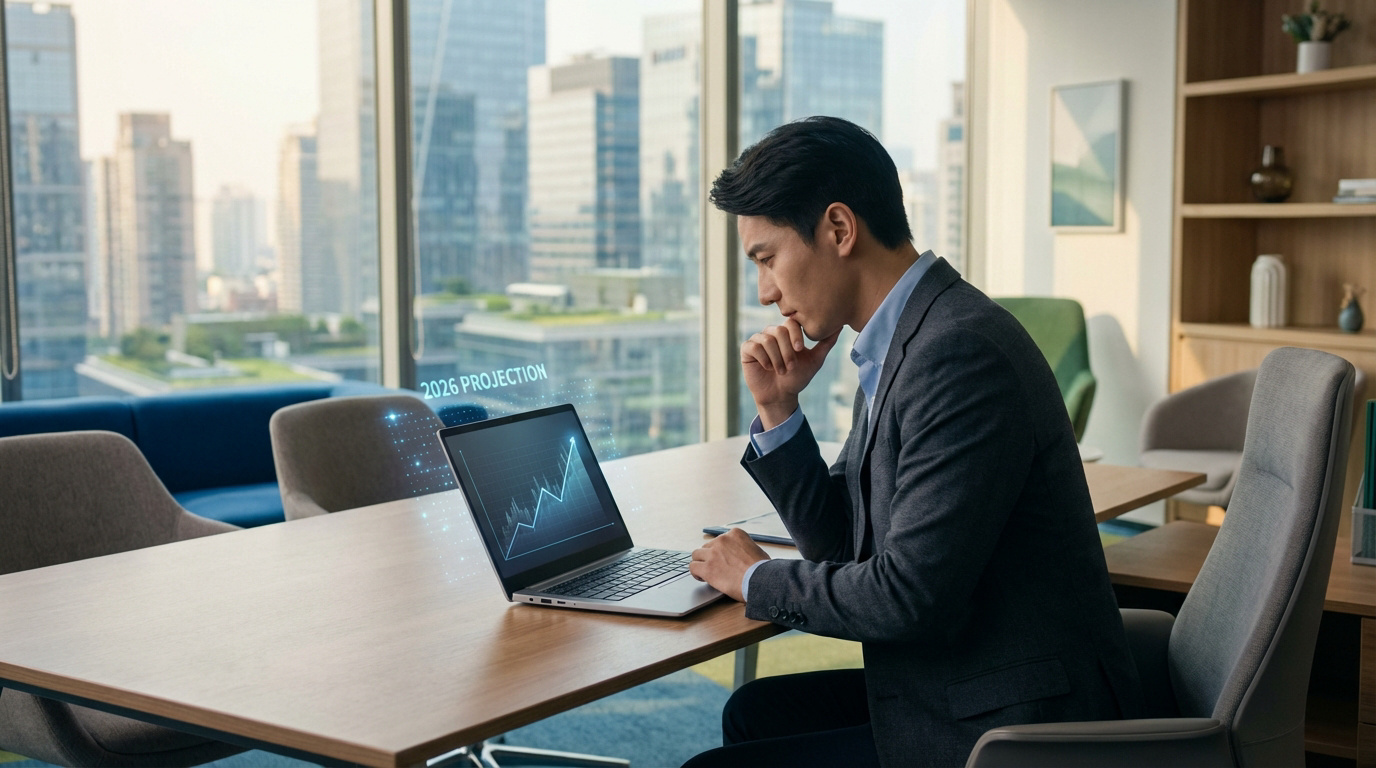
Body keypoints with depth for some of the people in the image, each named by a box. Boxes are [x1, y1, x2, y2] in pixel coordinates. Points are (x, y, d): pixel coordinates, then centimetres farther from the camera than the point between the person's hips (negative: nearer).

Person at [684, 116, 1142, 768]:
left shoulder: (962, 353, -23)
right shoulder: (902, 343, 8)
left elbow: (910, 595, -26)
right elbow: (842, 543, 15)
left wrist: (758, 580, -9)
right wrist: (776, 408, 1)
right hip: (961, 689, 10)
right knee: (756, 711, 19)